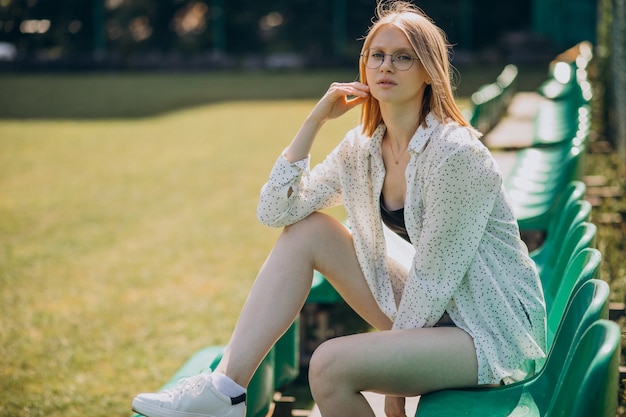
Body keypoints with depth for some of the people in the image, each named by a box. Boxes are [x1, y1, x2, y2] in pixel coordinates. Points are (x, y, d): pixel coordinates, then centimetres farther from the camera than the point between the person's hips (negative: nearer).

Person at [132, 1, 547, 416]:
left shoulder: (454, 153, -21)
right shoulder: (362, 148, 2)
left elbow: (433, 279, -18)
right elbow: (275, 211, -1)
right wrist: (313, 122, -8)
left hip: (495, 332, -7)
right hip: (432, 310, 8)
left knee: (331, 365, -27)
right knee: (307, 230, -1)